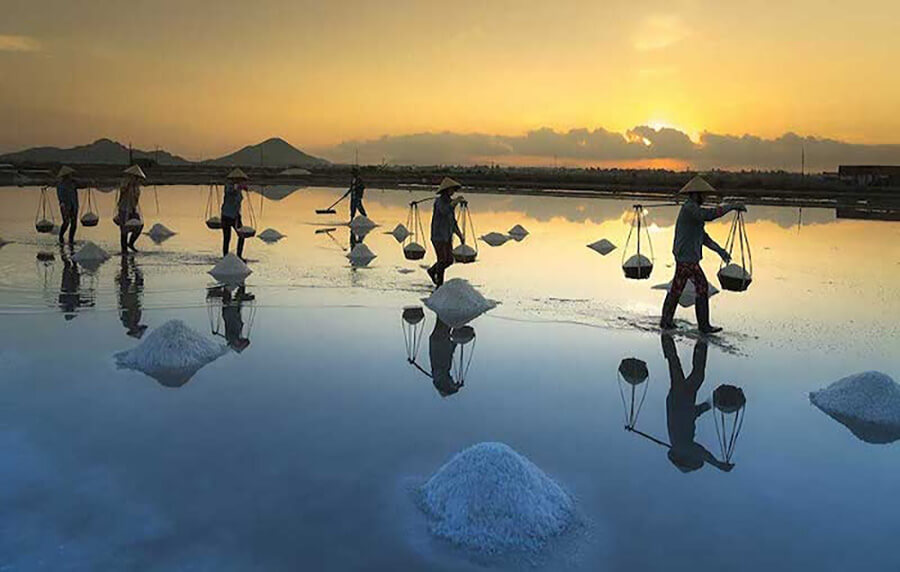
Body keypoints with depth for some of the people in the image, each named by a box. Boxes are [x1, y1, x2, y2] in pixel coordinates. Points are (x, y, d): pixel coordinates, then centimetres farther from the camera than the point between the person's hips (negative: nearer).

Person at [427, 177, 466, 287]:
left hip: (447, 236, 8)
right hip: (438, 236, -8)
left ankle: (432, 271, 32)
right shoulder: (439, 201, -12)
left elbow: (452, 221, 18)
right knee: (442, 261, -6)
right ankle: (439, 286, 6)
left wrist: (460, 235, 12)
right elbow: (444, 211, -36)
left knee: (449, 260, 9)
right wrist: (455, 202, -47)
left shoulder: (450, 201, 12)